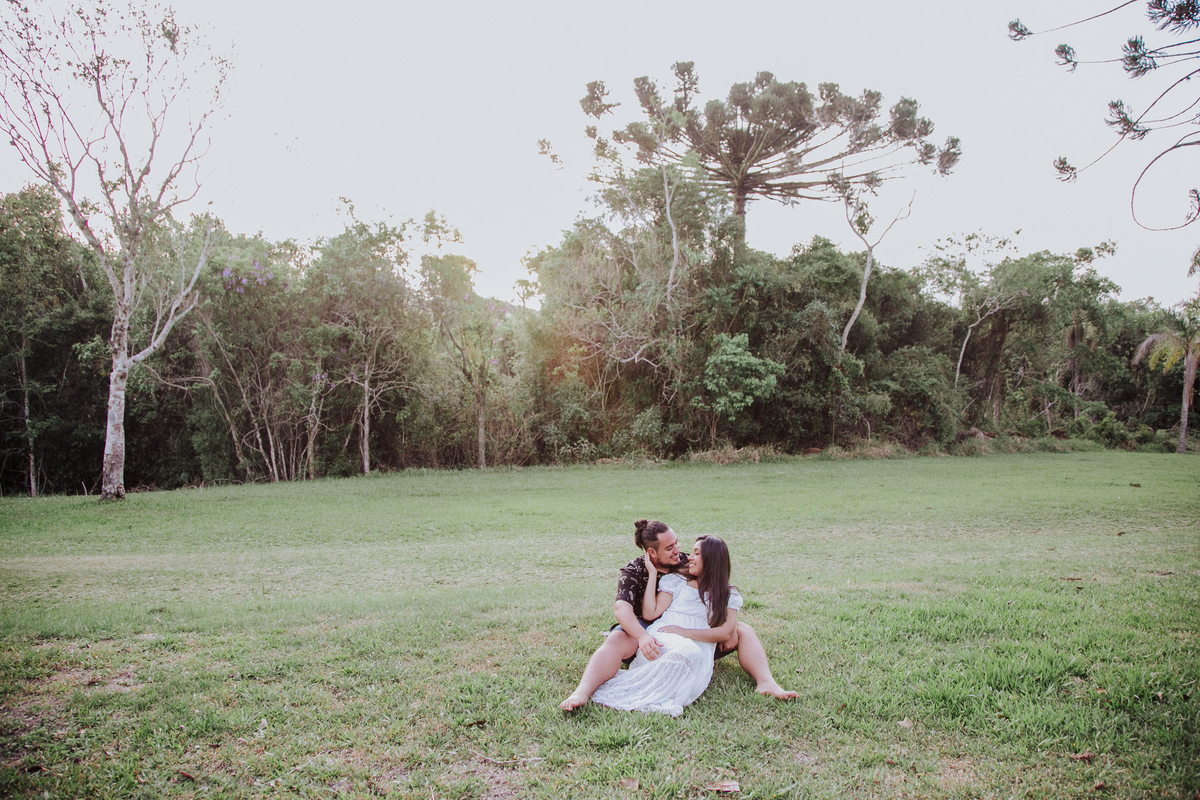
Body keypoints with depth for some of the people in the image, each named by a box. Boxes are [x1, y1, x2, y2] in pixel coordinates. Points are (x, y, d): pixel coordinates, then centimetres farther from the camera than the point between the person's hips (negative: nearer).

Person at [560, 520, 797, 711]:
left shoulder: (687, 565, 1)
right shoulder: (634, 571, -10)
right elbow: (622, 608, -27)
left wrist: (730, 627, -11)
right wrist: (642, 636, -46)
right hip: (650, 637, -4)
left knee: (744, 631, -9)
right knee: (617, 640, -37)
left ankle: (766, 683, -25)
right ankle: (582, 693, -51)